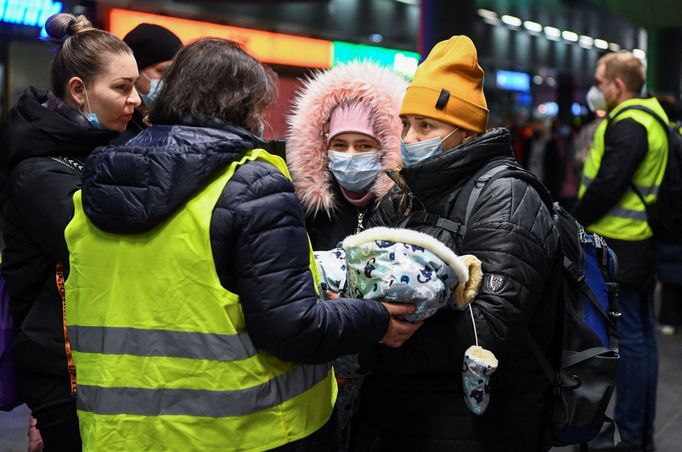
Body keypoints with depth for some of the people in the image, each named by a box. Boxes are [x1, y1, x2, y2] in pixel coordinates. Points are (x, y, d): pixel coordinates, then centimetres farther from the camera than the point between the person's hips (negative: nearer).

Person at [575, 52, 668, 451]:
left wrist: (574, 223, -11)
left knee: (628, 337, -5)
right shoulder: (651, 117, 14)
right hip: (642, 240, 10)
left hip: (618, 245, -10)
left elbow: (607, 186, -23)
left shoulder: (627, 125, -17)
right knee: (643, 332, 13)